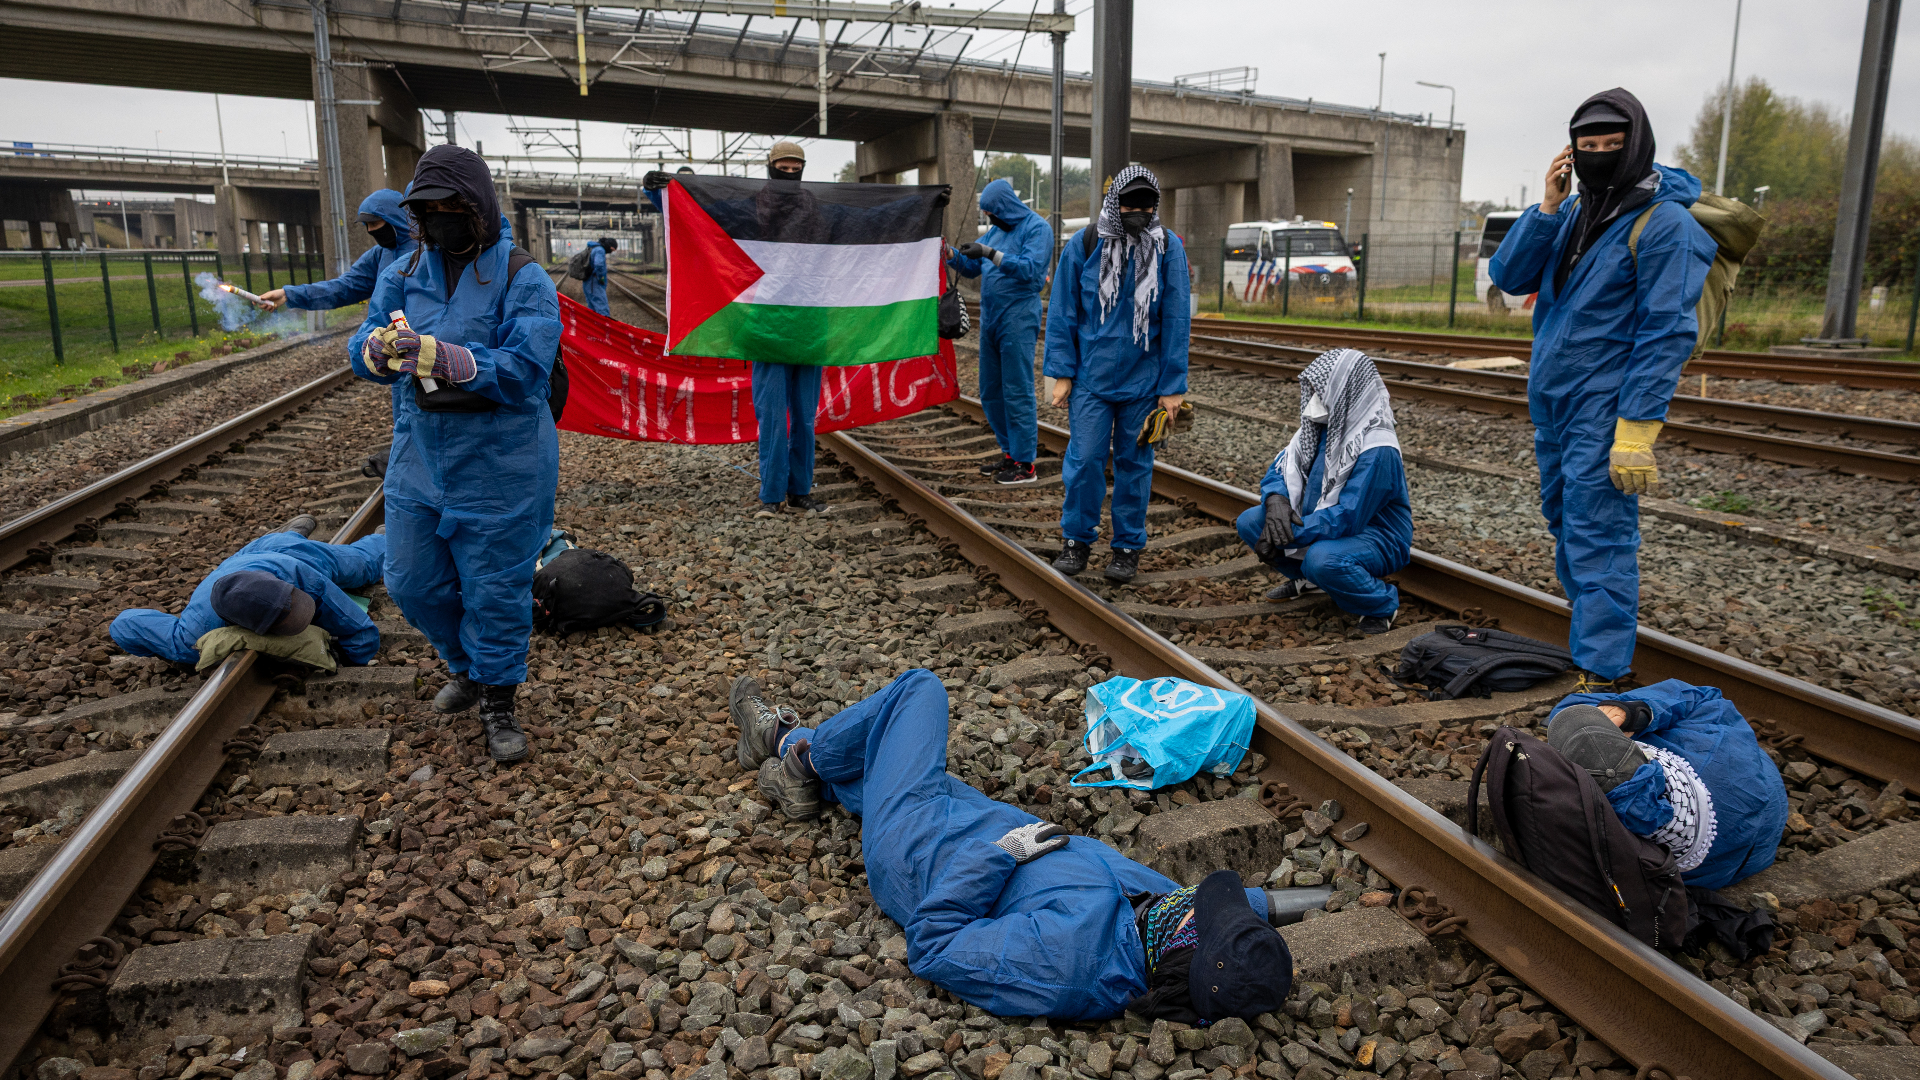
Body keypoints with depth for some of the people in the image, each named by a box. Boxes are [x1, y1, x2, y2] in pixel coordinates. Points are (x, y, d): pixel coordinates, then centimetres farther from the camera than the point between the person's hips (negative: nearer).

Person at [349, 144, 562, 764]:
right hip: (418, 458, 6)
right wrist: (378, 350, -25)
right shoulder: (405, 275, 5)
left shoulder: (523, 281, -12)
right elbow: (362, 352, 1)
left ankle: (497, 702, 24)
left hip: (500, 469, -5)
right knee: (412, 581, 13)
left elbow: (525, 370, -23)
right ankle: (465, 663, 40)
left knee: (495, 587, 4)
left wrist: (441, 356, -35)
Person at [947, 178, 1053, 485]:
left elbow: (1030, 268, -20)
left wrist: (990, 253, -25)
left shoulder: (1036, 228, -6)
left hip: (1018, 318, -8)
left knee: (1017, 391, -7)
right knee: (990, 391, 11)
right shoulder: (996, 230, 17)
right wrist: (950, 254, -1)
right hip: (990, 318, 8)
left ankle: (1024, 463, -1)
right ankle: (1010, 453, 22)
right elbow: (971, 267, 17)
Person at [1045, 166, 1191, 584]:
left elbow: (1176, 319, -1)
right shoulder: (1083, 245, -2)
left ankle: (1128, 546, 21)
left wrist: (1172, 385, -4)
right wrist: (1062, 372, -3)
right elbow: (1062, 312, 2)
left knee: (1134, 462, 8)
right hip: (1091, 377, 0)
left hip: (1143, 380, 0)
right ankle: (1077, 539, 17)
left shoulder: (1168, 247, -1)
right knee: (1084, 458, -2)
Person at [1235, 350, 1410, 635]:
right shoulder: (1323, 427, -2)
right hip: (1321, 522, 8)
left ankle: (1382, 604, -9)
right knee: (1249, 523, -5)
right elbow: (1281, 469, 2)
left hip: (1376, 536, -8)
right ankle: (1308, 579, 16)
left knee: (1321, 559, -40)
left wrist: (1287, 535, -31)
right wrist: (1276, 500, -22)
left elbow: (1347, 518, -32)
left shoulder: (1377, 452, -28)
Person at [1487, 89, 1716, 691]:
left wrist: (1637, 428, -21)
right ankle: (1596, 633, 31)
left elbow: (1667, 333, -15)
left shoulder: (1665, 224, -11)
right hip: (1550, 403, 8)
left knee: (1597, 540, -8)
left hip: (1604, 411, -8)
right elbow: (1508, 277, 3)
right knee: (1566, 525, 16)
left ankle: (1599, 675, -2)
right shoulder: (1575, 213, 11)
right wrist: (1546, 207, -9)